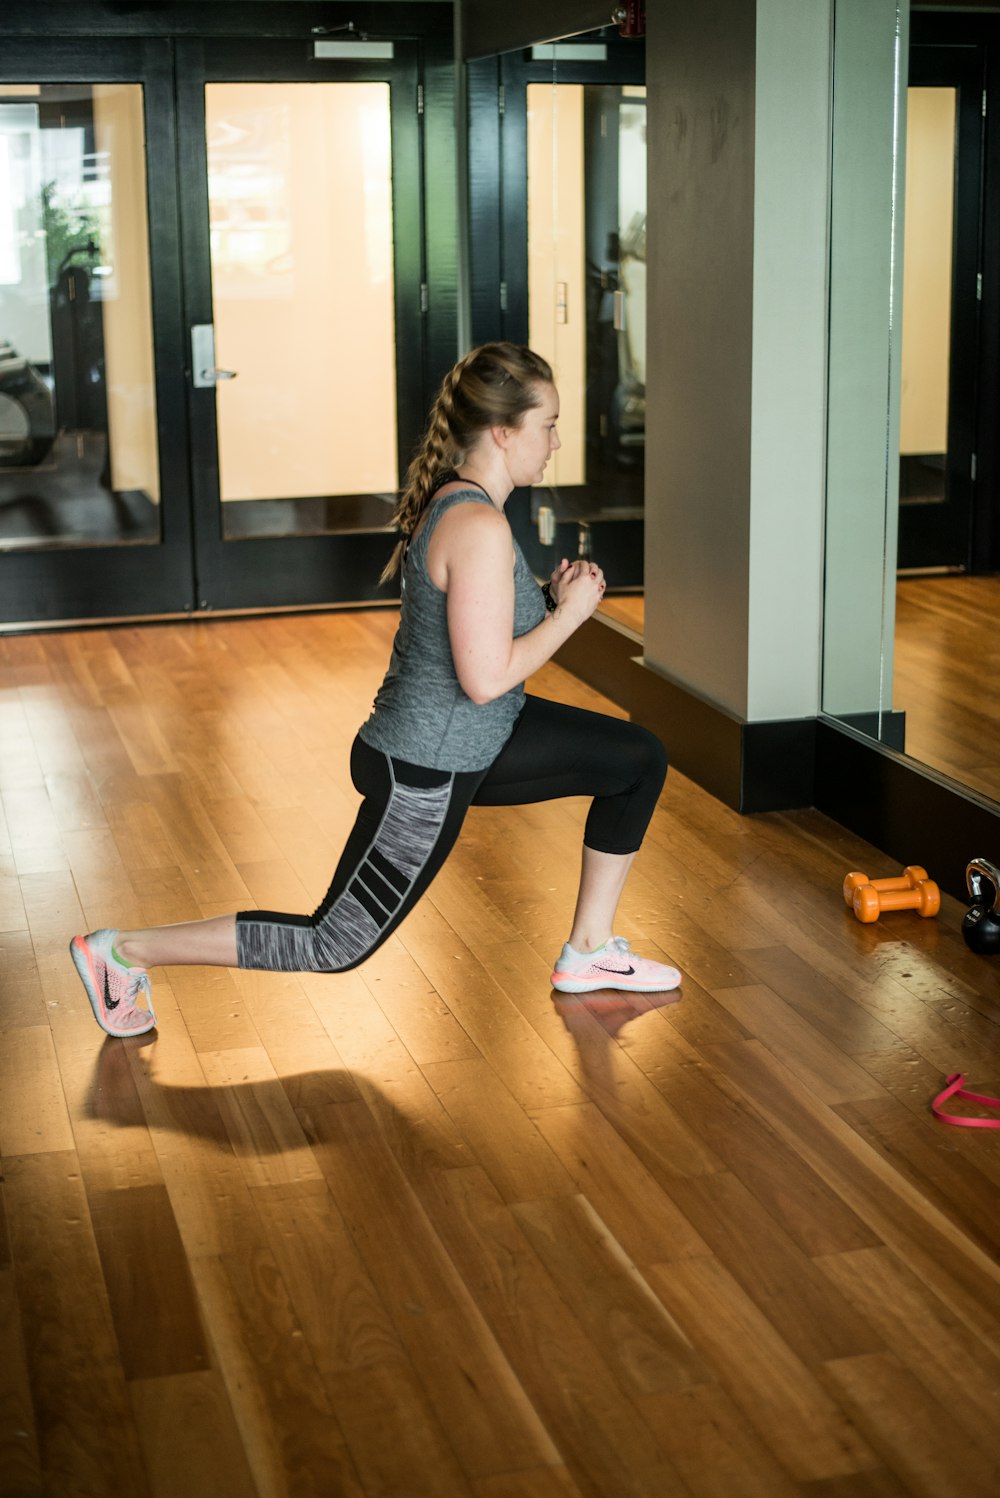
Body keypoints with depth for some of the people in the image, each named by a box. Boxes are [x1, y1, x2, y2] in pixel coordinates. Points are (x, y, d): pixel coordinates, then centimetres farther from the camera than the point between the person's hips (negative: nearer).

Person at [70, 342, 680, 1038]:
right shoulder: (480, 528, -26)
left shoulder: (452, 499, 4)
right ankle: (126, 950, 12)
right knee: (335, 943, 4)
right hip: (427, 772, -10)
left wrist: (546, 596, 3)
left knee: (639, 758, 11)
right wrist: (570, 612, -17)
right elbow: (485, 677, -29)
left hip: (471, 740, 10)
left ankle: (589, 953, 21)